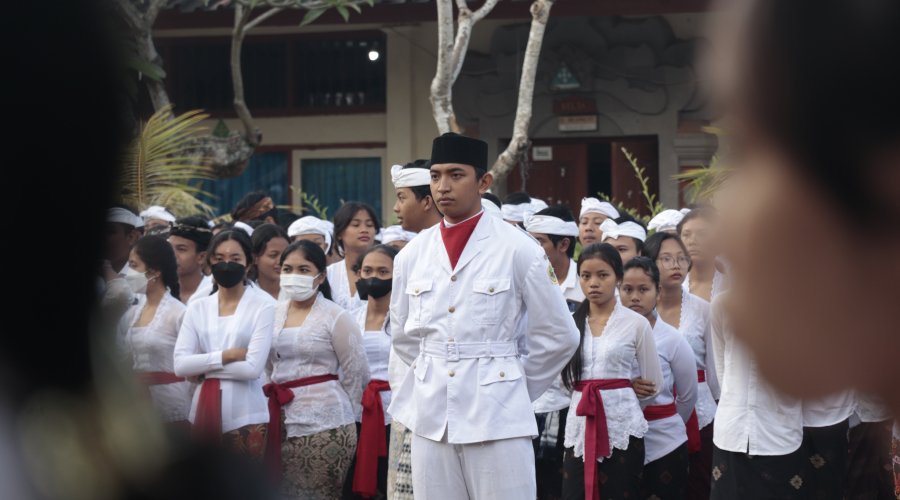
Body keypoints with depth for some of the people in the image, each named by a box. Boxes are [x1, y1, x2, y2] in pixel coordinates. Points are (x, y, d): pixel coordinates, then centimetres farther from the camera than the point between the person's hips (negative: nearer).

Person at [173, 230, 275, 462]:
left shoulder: (263, 306, -2)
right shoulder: (197, 308, 9)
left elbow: (253, 368, -12)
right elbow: (180, 365, -2)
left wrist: (204, 368, -6)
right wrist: (227, 355, -10)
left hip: (244, 416, -3)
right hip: (203, 412, 3)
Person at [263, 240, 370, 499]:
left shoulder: (335, 318, -3)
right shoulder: (273, 314, 12)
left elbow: (357, 373, 0)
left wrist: (341, 414, 6)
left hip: (324, 427, -5)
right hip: (281, 424, 5)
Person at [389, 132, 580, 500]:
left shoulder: (517, 250, -2)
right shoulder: (411, 256, 10)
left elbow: (559, 335, 4)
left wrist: (514, 386, 8)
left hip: (497, 418, -4)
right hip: (430, 419, 4)